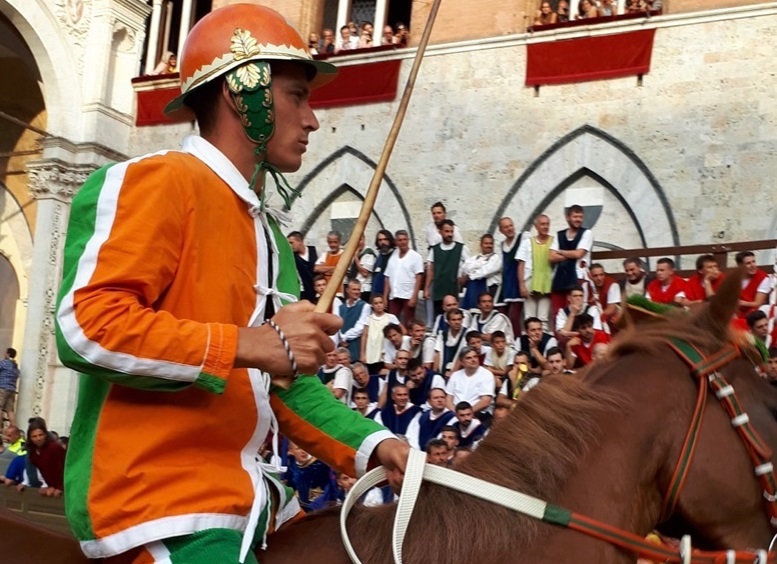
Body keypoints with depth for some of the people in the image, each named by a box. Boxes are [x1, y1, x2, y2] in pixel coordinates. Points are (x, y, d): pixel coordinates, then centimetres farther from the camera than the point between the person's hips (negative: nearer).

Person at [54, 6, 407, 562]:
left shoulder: (270, 238, 18)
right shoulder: (157, 183, -8)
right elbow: (85, 324, -21)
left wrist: (373, 446, 5)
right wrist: (250, 343, -22)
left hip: (242, 499, 9)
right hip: (156, 501, -9)